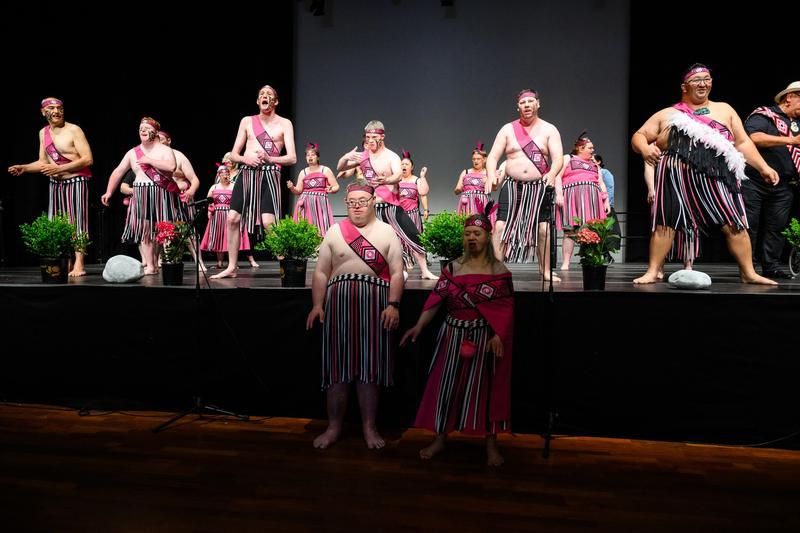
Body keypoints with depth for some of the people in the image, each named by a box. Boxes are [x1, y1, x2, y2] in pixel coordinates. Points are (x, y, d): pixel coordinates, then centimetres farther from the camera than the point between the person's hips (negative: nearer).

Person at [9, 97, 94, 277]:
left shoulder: (74, 130, -9)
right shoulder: (43, 133, 11)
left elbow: (88, 159, -17)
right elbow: (43, 162, 19)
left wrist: (59, 168, -20)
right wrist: (24, 168, 2)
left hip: (76, 181, -7)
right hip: (55, 184, 7)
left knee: (76, 222, -9)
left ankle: (79, 264, -9)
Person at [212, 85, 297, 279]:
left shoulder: (284, 124, 7)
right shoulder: (247, 121, 16)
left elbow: (292, 158, -2)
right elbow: (233, 155, 15)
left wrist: (269, 159, -16)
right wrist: (246, 158, -7)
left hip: (269, 173, -3)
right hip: (246, 173, 4)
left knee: (268, 222, -17)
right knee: (232, 218, -3)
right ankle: (231, 268, 8)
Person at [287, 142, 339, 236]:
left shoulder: (325, 170, 6)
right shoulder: (303, 172, 14)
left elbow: (336, 187, 5)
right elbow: (298, 191, 13)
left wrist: (331, 189, -16)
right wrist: (292, 187, -8)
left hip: (320, 203, -2)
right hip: (306, 205, 2)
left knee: (320, 227, -10)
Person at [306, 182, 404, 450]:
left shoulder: (387, 232, 8)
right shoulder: (334, 232, 12)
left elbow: (396, 273, 1)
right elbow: (321, 272, 9)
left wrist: (393, 304, -11)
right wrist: (317, 304, -3)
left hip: (374, 303, -1)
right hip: (339, 302, 1)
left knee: (369, 366, 2)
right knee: (337, 366, 3)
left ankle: (370, 428, 14)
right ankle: (334, 427, 15)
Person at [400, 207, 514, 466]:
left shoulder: (499, 271, -1)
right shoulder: (452, 268, 5)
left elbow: (506, 308, -6)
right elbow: (436, 299, -2)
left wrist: (499, 336, -18)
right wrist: (419, 325, -13)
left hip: (485, 337, -2)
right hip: (454, 334, 2)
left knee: (486, 387, 3)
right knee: (446, 385, 5)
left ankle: (491, 444, 17)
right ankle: (440, 438, 20)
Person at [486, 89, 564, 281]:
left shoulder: (549, 130, 6)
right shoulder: (508, 129, 8)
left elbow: (558, 158, -5)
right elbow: (493, 156, 3)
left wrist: (552, 173, -27)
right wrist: (491, 175, -17)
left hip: (539, 187, 0)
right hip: (512, 186, 0)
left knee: (544, 229, -2)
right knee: (500, 226, -10)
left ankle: (546, 271, 12)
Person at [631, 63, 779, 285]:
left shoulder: (724, 110, 19)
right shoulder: (667, 115, 13)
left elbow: (743, 143, 17)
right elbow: (639, 136, 9)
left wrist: (763, 167, 9)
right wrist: (645, 149, -14)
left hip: (714, 178, 2)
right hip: (675, 177, -1)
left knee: (735, 225, -2)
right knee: (665, 224, -5)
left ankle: (748, 273, 9)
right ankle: (652, 272, 2)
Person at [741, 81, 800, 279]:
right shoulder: (764, 115, -3)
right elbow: (754, 138, -22)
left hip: (783, 187, 7)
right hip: (753, 182, -6)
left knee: (776, 226, 5)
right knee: (748, 225, -2)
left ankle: (771, 266, 11)